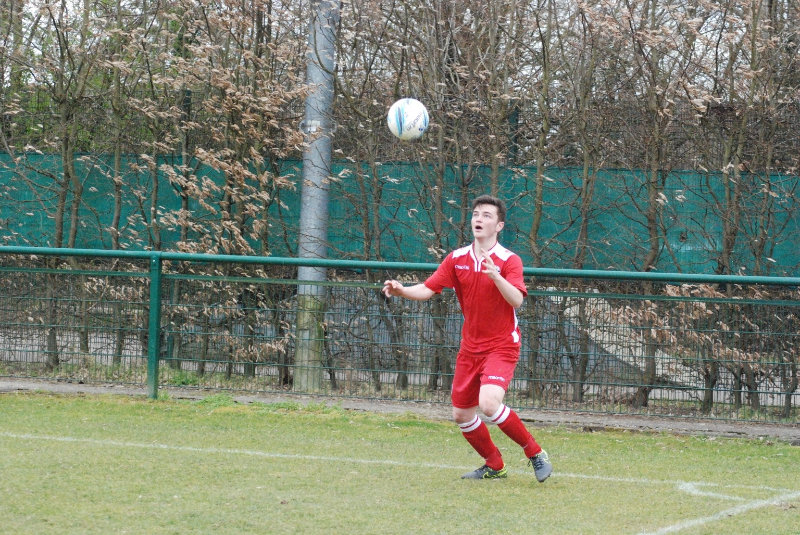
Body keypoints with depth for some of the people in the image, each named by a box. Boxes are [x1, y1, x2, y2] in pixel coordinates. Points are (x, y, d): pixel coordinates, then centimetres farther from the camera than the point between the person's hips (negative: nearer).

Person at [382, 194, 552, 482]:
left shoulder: (509, 261, -10)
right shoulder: (457, 259, 4)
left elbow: (517, 299, -26)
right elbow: (427, 289, -2)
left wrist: (495, 275, -41)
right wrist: (402, 290, -21)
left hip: (501, 347, -6)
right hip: (470, 347, 6)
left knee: (489, 404, -26)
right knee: (461, 415, 7)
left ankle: (536, 454, -9)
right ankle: (493, 466, 29)